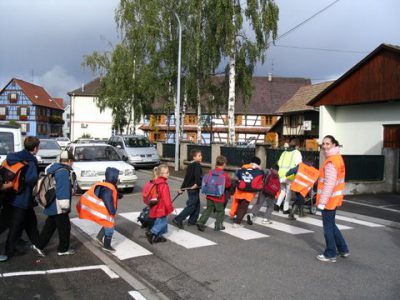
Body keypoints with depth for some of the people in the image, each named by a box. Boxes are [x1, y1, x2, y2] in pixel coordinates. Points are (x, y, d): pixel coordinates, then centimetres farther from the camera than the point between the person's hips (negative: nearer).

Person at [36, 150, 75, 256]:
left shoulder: (53, 169, 13)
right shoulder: (64, 171, -18)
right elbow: (63, 189, -25)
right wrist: (65, 205, -24)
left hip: (51, 206, 9)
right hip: (59, 207, -9)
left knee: (49, 227, 18)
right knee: (64, 228, 4)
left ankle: (39, 246, 22)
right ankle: (63, 249, 14)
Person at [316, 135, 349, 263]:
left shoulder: (331, 162, -21)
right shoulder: (337, 158, 12)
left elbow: (329, 184, -25)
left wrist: (322, 201, -22)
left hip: (329, 199, -10)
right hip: (333, 198, 10)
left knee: (328, 226, 2)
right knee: (331, 225, 21)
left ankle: (330, 254, 13)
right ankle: (343, 249, 29)